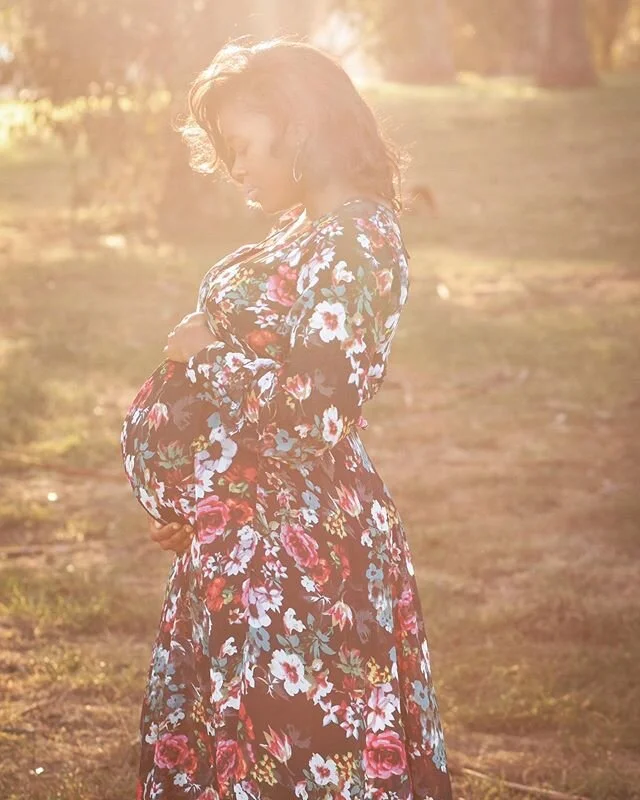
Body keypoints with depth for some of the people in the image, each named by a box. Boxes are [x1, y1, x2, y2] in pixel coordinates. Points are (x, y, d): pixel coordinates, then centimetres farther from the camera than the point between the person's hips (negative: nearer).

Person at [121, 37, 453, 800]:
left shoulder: (360, 238, -16)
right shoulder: (299, 234, 13)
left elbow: (318, 400, -22)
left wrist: (208, 352, -11)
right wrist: (191, 505, 8)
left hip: (299, 534, -9)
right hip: (241, 530, 9)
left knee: (297, 734, -2)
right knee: (228, 726, 14)